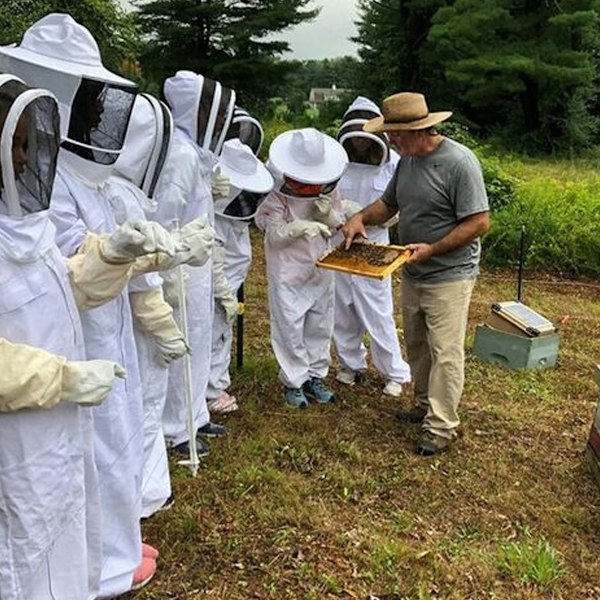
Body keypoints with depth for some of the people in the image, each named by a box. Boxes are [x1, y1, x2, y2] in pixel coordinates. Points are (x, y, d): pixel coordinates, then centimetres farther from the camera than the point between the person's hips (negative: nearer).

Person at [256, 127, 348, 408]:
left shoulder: (329, 188, -2)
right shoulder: (277, 194, -16)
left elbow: (338, 224, 2)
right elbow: (274, 233, -18)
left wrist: (328, 213, -20)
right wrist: (301, 227, -34)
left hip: (321, 268, 5)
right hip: (288, 272, -5)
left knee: (320, 326, 13)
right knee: (290, 327, 2)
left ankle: (315, 376, 29)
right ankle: (293, 382, 17)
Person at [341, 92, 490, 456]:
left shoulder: (459, 162, -20)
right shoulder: (408, 160, 5)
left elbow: (479, 223, -21)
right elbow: (389, 203, 16)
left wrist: (432, 249, -23)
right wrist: (362, 217, -4)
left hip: (448, 277, -8)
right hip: (413, 275, 8)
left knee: (445, 353, -2)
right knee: (416, 345, 19)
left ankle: (442, 428, 8)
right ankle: (427, 405, 36)